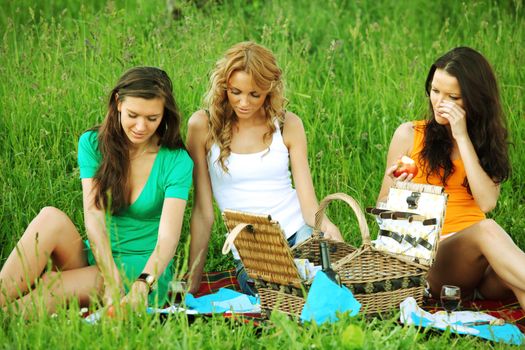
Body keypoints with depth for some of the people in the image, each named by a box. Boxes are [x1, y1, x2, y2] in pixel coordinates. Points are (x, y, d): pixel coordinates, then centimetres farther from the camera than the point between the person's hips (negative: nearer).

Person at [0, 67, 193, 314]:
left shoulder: (177, 161, -8)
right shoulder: (92, 143, -1)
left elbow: (168, 237, -19)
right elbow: (93, 216, -13)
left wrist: (141, 287, -38)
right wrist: (111, 279, -29)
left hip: (145, 270, -2)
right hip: (95, 258, 3)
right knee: (51, 218, -30)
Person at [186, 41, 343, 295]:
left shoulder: (288, 124, 6)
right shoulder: (204, 126, 0)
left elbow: (308, 201, 0)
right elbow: (203, 211, 1)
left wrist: (325, 225, -24)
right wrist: (192, 281, -1)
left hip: (299, 230, 2)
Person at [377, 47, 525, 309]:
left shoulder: (487, 140, 15)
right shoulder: (409, 135, 10)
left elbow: (487, 203, -4)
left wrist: (462, 138, -3)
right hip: (429, 254, -2)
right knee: (486, 230, -35)